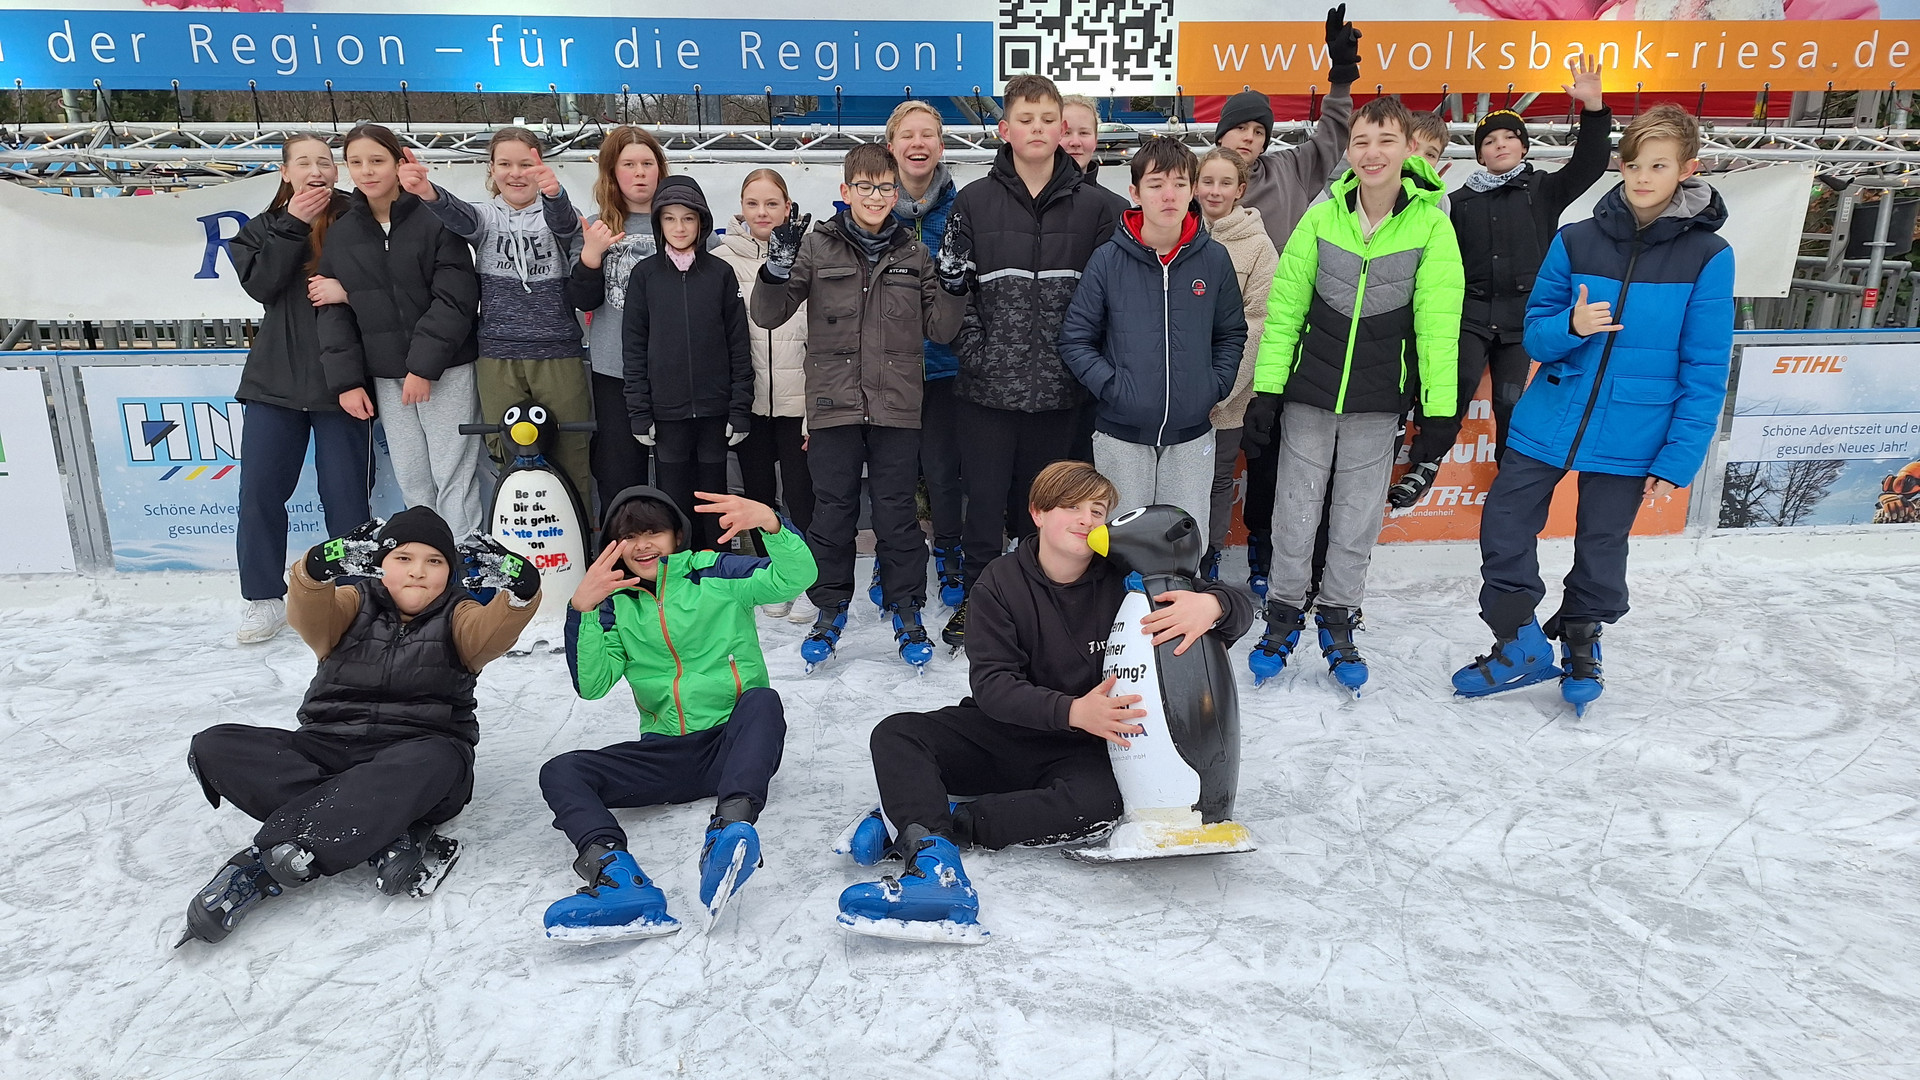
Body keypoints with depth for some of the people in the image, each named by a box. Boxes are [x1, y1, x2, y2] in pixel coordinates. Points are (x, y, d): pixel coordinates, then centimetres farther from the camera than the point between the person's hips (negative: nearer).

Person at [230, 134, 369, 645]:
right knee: (260, 492, 2)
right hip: (274, 380, 3)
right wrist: (293, 225, -12)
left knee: (345, 495, 2)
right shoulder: (264, 228, 10)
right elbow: (260, 283, -7)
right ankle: (265, 598, 15)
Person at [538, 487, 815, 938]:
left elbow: (797, 577, -15)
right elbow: (592, 685, -2)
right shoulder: (616, 605, 9)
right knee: (559, 772, -16)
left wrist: (770, 522, -35)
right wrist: (581, 610, -16)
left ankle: (731, 824, -56)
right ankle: (617, 876, -45)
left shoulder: (715, 574, 0)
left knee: (762, 698, -33)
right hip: (665, 753, 3)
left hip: (735, 744, -3)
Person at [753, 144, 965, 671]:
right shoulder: (817, 245, 2)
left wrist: (953, 286, -8)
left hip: (897, 407, 1)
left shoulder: (914, 253, 7)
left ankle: (905, 612, 20)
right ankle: (830, 610, 23)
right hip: (834, 404, 0)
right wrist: (778, 267, -16)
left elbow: (940, 330, 9)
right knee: (832, 512, 8)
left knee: (897, 513, 7)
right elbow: (768, 314, 2)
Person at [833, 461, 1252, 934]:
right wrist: (1072, 711, -33)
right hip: (1001, 732, 1)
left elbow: (1239, 609, -6)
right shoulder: (1001, 583, -7)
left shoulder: (1125, 579, -7)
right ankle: (935, 862, -43)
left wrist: (1211, 604, -33)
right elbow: (991, 683, -16)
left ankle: (924, 822, -28)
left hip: (1078, 749, -1)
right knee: (895, 734, -20)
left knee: (1099, 802, -34)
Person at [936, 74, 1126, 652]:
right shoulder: (974, 201, 1)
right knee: (985, 499, 5)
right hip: (988, 383, -1)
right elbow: (951, 282, 1)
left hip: (1057, 387, 1)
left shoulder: (1094, 206, 3)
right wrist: (973, 348, -8)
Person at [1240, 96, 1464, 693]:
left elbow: (1439, 324, -8)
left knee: (1358, 521, 11)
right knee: (1295, 514, 7)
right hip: (1308, 396, 1)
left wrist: (1440, 412, -12)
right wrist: (1265, 390, -3)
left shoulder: (1431, 224, -6)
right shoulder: (1322, 217, -2)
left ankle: (1338, 621, 29)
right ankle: (1283, 614, 26)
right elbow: (1284, 308, 0)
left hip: (1378, 405, 0)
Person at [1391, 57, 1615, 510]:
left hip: (1522, 316, 0)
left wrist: (1594, 109, -21)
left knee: (1512, 398, -4)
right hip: (1471, 310, 0)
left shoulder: (1543, 191, 7)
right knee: (1457, 380, -19)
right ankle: (1425, 464, -8)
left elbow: (1589, 164, -8)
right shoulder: (1462, 201, 12)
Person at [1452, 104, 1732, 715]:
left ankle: (1580, 646, 36)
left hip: (1630, 439, -2)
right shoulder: (1576, 242, -2)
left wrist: (1677, 460, -10)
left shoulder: (1708, 256, -7)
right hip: (1548, 421, 2)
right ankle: (1521, 646, 20)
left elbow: (1705, 372, -6)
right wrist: (1571, 326, -20)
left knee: (1601, 549, 11)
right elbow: (1534, 336, 2)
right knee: (1502, 530, 1)